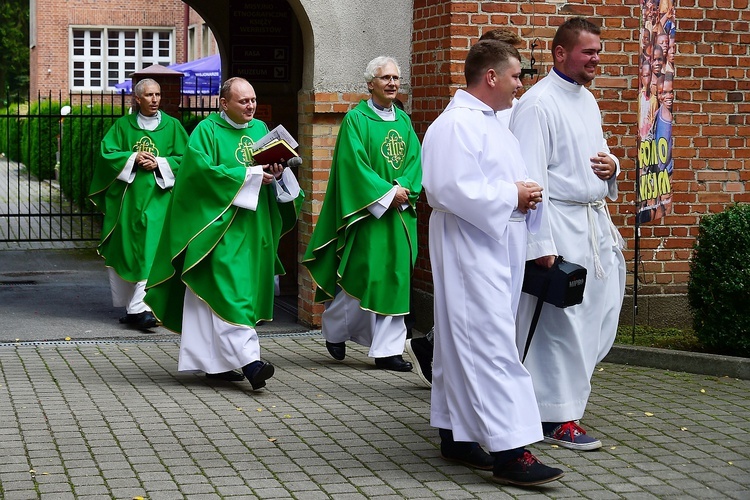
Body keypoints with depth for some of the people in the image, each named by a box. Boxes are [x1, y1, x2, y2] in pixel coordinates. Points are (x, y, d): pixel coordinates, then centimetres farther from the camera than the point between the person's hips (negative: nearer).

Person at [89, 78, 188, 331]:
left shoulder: (171, 126, 7)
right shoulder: (123, 125, 8)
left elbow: (185, 158, 4)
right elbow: (107, 153, 2)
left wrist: (159, 163, -10)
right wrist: (133, 158, -12)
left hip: (156, 196, -1)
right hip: (126, 197, 1)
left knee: (151, 252, -11)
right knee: (126, 251, 2)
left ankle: (139, 308, -12)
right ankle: (132, 306, 10)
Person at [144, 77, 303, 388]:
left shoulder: (260, 129, 15)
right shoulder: (207, 131, -4)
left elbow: (273, 168, 16)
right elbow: (203, 170, -17)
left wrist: (277, 173, -8)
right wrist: (249, 175, -17)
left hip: (254, 227, 6)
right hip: (221, 227, -6)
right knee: (231, 291, -15)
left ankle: (215, 362, 14)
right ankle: (248, 360, -23)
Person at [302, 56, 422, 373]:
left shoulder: (403, 120, 13)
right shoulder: (356, 119, -4)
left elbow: (415, 159, 7)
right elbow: (354, 163, -12)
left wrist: (404, 189, -12)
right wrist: (388, 192, -16)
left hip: (399, 213, 6)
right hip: (367, 210, -6)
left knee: (394, 279, 3)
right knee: (362, 275, -3)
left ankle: (388, 350, 6)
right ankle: (334, 331, 21)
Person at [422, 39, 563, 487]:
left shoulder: (491, 121, 17)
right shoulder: (457, 124, -16)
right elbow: (453, 189, -25)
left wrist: (524, 193, 4)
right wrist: (513, 196, -16)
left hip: (498, 249, 10)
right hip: (470, 252, -10)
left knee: (465, 345, 14)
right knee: (493, 345, -13)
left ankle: (457, 434, 22)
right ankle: (510, 452, -15)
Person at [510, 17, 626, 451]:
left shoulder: (587, 99, 15)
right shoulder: (538, 103, -12)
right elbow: (531, 177, -17)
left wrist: (612, 165, 3)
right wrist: (541, 245, -21)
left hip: (597, 222, 9)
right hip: (561, 224, -9)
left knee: (599, 314, 10)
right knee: (563, 322, -4)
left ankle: (566, 391, 26)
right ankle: (558, 418, 5)